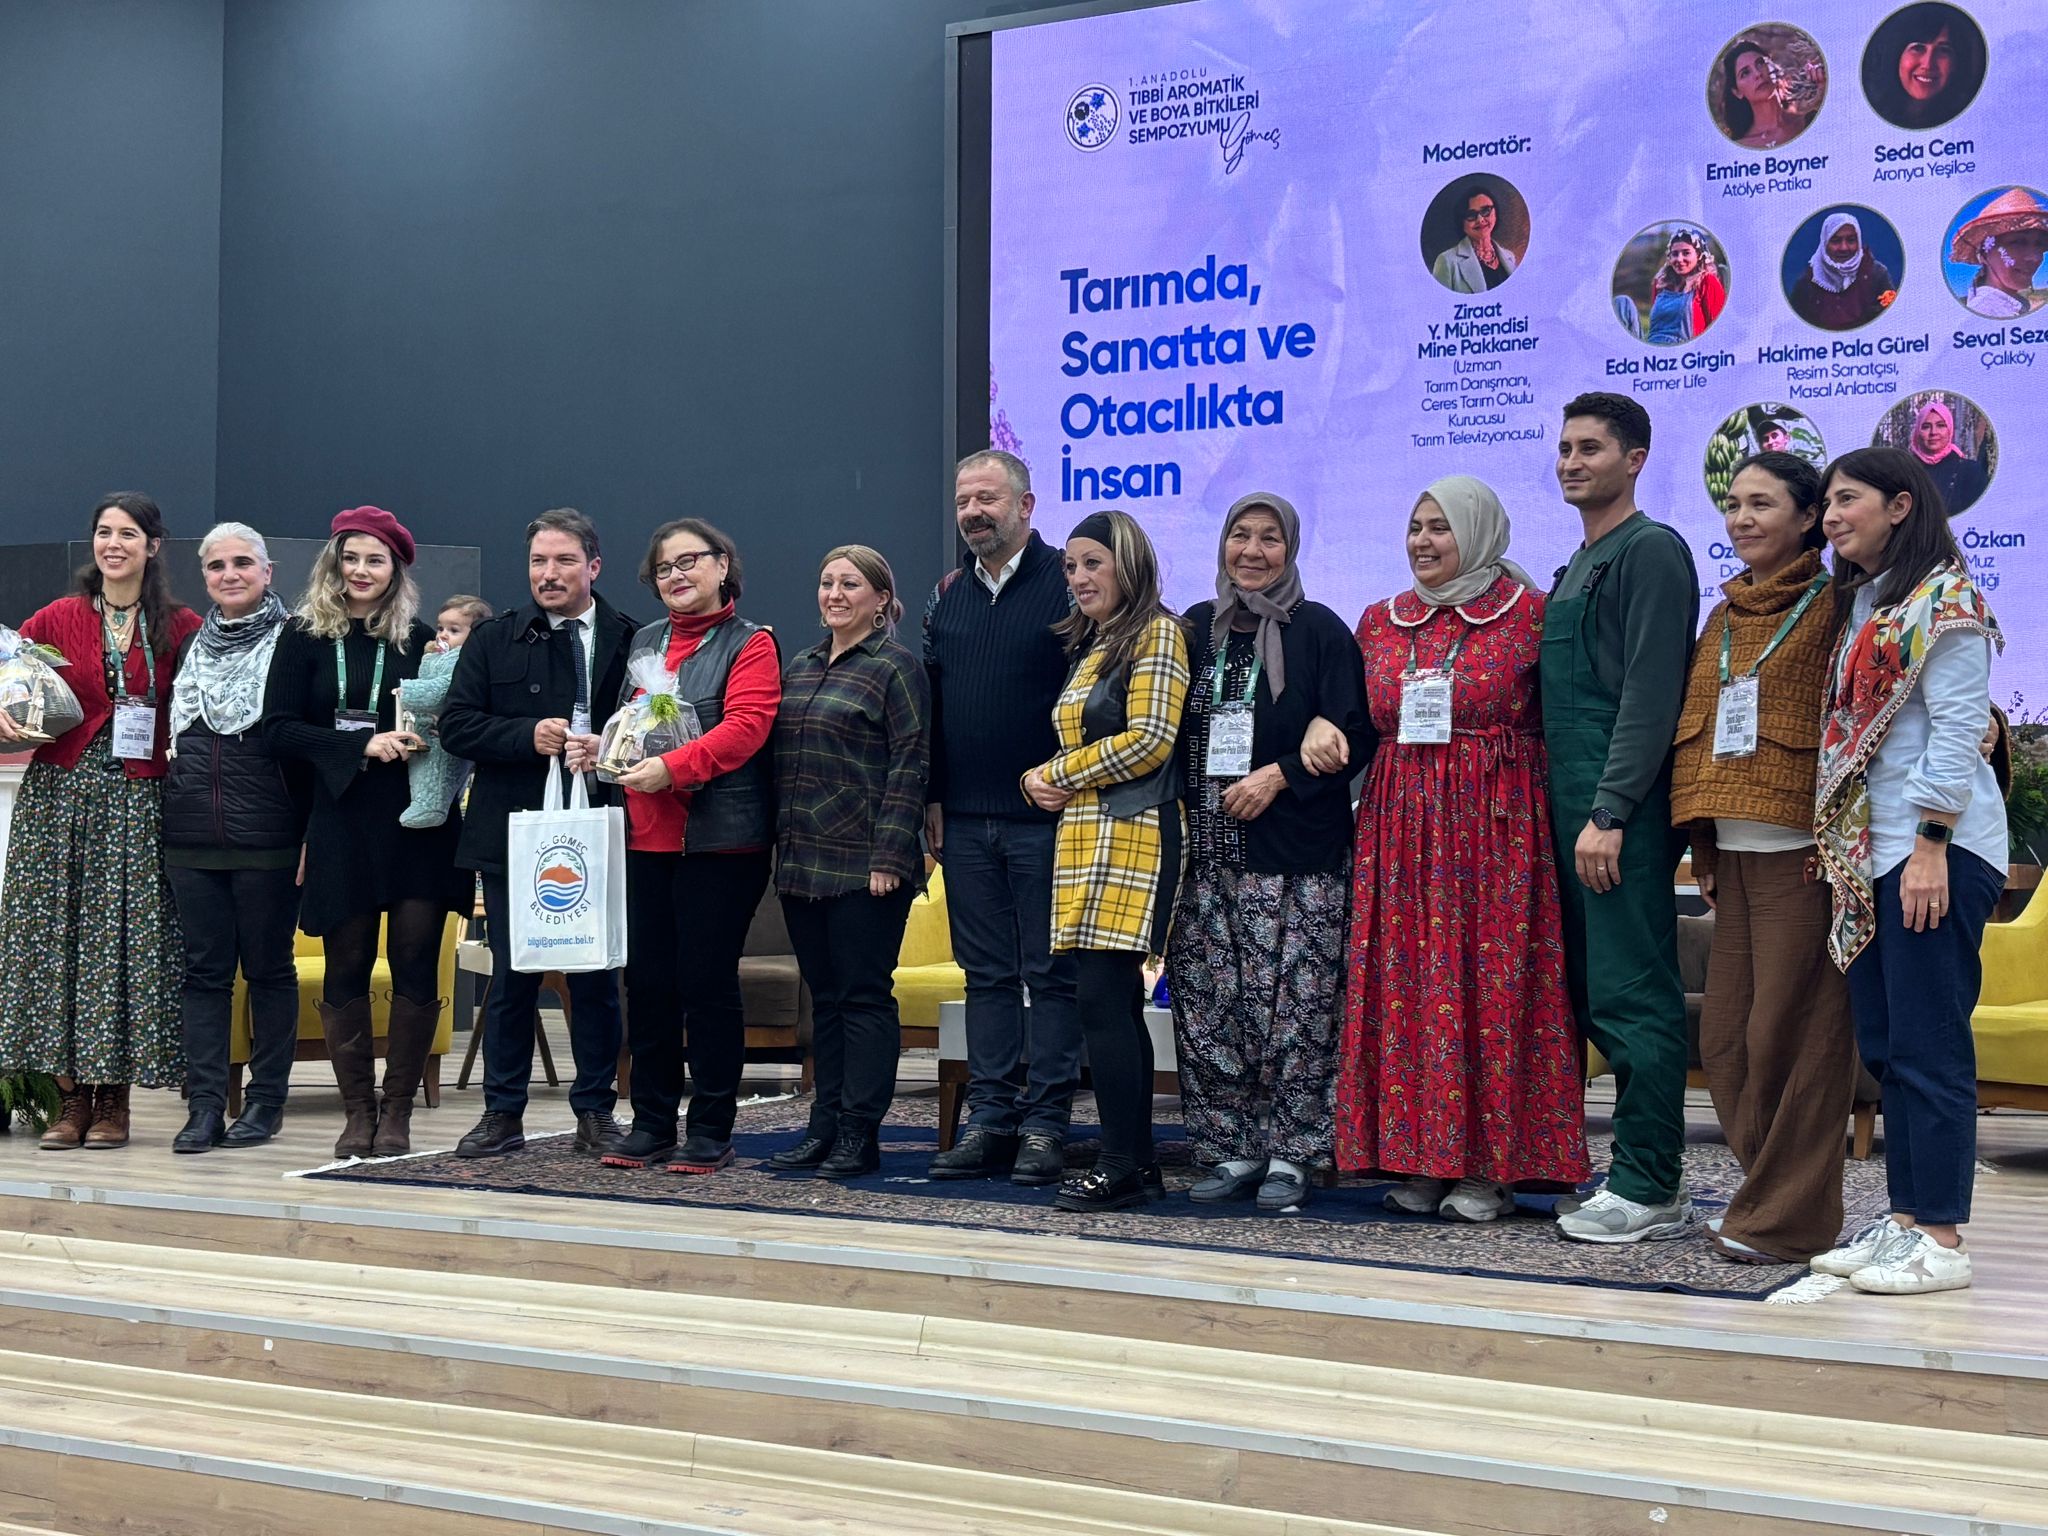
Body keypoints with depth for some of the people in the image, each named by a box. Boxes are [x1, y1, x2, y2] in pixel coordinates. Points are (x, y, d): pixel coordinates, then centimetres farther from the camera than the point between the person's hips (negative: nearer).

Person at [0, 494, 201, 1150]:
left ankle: (114, 1100, 9)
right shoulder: (56, 620, 7)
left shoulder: (181, 628, 3)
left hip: (140, 804, -1)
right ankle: (72, 1097, 9)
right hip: (61, 797, 1)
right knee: (58, 938, 1)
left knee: (130, 941, 0)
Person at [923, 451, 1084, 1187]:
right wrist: (932, 797, 11)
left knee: (1050, 973, 1)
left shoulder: (1066, 582, -5)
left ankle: (1046, 1123, 6)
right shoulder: (948, 594, 13)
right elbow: (929, 702, 16)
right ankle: (991, 1119, 15)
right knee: (986, 973, 9)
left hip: (1045, 819, -6)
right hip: (967, 820, 6)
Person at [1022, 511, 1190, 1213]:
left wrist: (1055, 773, -5)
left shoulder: (1157, 634, -5)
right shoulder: (1089, 644, 21)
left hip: (1130, 833, -9)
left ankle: (1123, 1163, -7)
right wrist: (1041, 782, 4)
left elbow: (1149, 741, -14)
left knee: (1101, 997, -12)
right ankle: (1135, 1158, 11)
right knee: (1115, 1002, 7)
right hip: (1084, 838, 9)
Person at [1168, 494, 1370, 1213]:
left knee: (1291, 1007, -6)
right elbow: (1169, 734, 19)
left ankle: (1288, 1155, 4)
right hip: (1205, 850, 4)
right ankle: (1232, 1150, 13)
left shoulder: (1319, 631, 1)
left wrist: (1279, 776, -13)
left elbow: (1357, 735, -4)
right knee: (1207, 1005, 3)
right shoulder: (1195, 629, 14)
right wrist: (1183, 803, 5)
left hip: (1294, 852, -4)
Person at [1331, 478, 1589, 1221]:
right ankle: (1420, 1158, 10)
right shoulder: (1380, 621, 14)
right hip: (1400, 826, 5)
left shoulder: (1527, 612, 0)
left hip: (1497, 826, -4)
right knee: (1404, 986, 2)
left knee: (1493, 984, -3)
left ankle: (1488, 1165, 3)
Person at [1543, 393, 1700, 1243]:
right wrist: (1571, 811, 16)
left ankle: (1648, 1188, -2)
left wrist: (1610, 812, -19)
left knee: (1631, 997, -8)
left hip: (1623, 817, -10)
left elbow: (1651, 695, -15)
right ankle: (1651, 1170, 19)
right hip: (1576, 810, 10)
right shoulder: (1577, 567, 22)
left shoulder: (1651, 551, -7)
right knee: (1596, 998, 11)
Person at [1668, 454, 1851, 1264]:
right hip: (1733, 853, 7)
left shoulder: (1832, 609, -3)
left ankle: (1789, 1217, 3)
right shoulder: (1725, 615, 18)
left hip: (1801, 852, -7)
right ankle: (1767, 1191, 18)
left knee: (1793, 1031, -5)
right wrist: (1703, 844, 14)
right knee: (1724, 1034, 6)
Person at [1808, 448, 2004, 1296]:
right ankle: (1904, 1220, 16)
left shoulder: (1943, 602, -7)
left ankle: (1941, 1240, -3)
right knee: (1882, 1044, 9)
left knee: (1928, 1046, -7)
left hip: (1934, 850, -9)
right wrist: (1835, 842, 15)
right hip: (1869, 848, 9)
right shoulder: (1861, 606, 20)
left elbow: (1957, 730, -14)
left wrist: (1932, 844, -19)